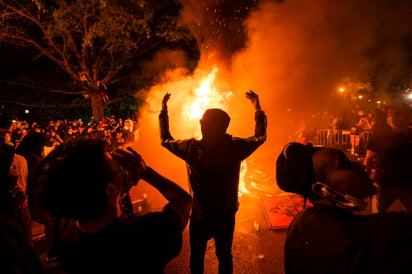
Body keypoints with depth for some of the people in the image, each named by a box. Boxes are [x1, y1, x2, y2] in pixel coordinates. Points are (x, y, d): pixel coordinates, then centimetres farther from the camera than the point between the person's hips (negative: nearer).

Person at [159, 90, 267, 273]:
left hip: (200, 217, -1)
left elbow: (165, 139, -3)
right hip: (226, 217, 2)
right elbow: (260, 136, 1)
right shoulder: (235, 148, -18)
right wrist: (257, 105, 9)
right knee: (224, 256, 25)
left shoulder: (192, 148, -21)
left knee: (197, 256, 24)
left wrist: (164, 108, 5)